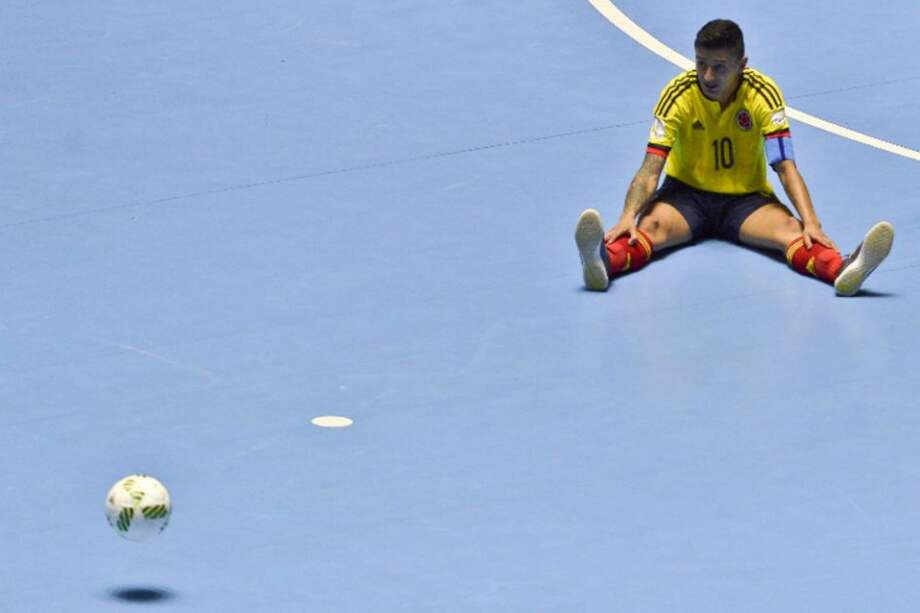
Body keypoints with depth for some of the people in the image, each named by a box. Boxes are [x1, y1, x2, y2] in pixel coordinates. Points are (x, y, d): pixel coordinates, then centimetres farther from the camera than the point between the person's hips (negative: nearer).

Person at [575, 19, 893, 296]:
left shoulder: (763, 94, -13)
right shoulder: (677, 94, -14)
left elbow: (786, 168, -16)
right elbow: (651, 168, -19)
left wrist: (810, 221, -31)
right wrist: (628, 216, -36)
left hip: (746, 198, 0)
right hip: (687, 193, 0)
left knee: (790, 229, -31)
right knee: (651, 225, -34)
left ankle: (843, 269, -59)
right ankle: (604, 261, -64)